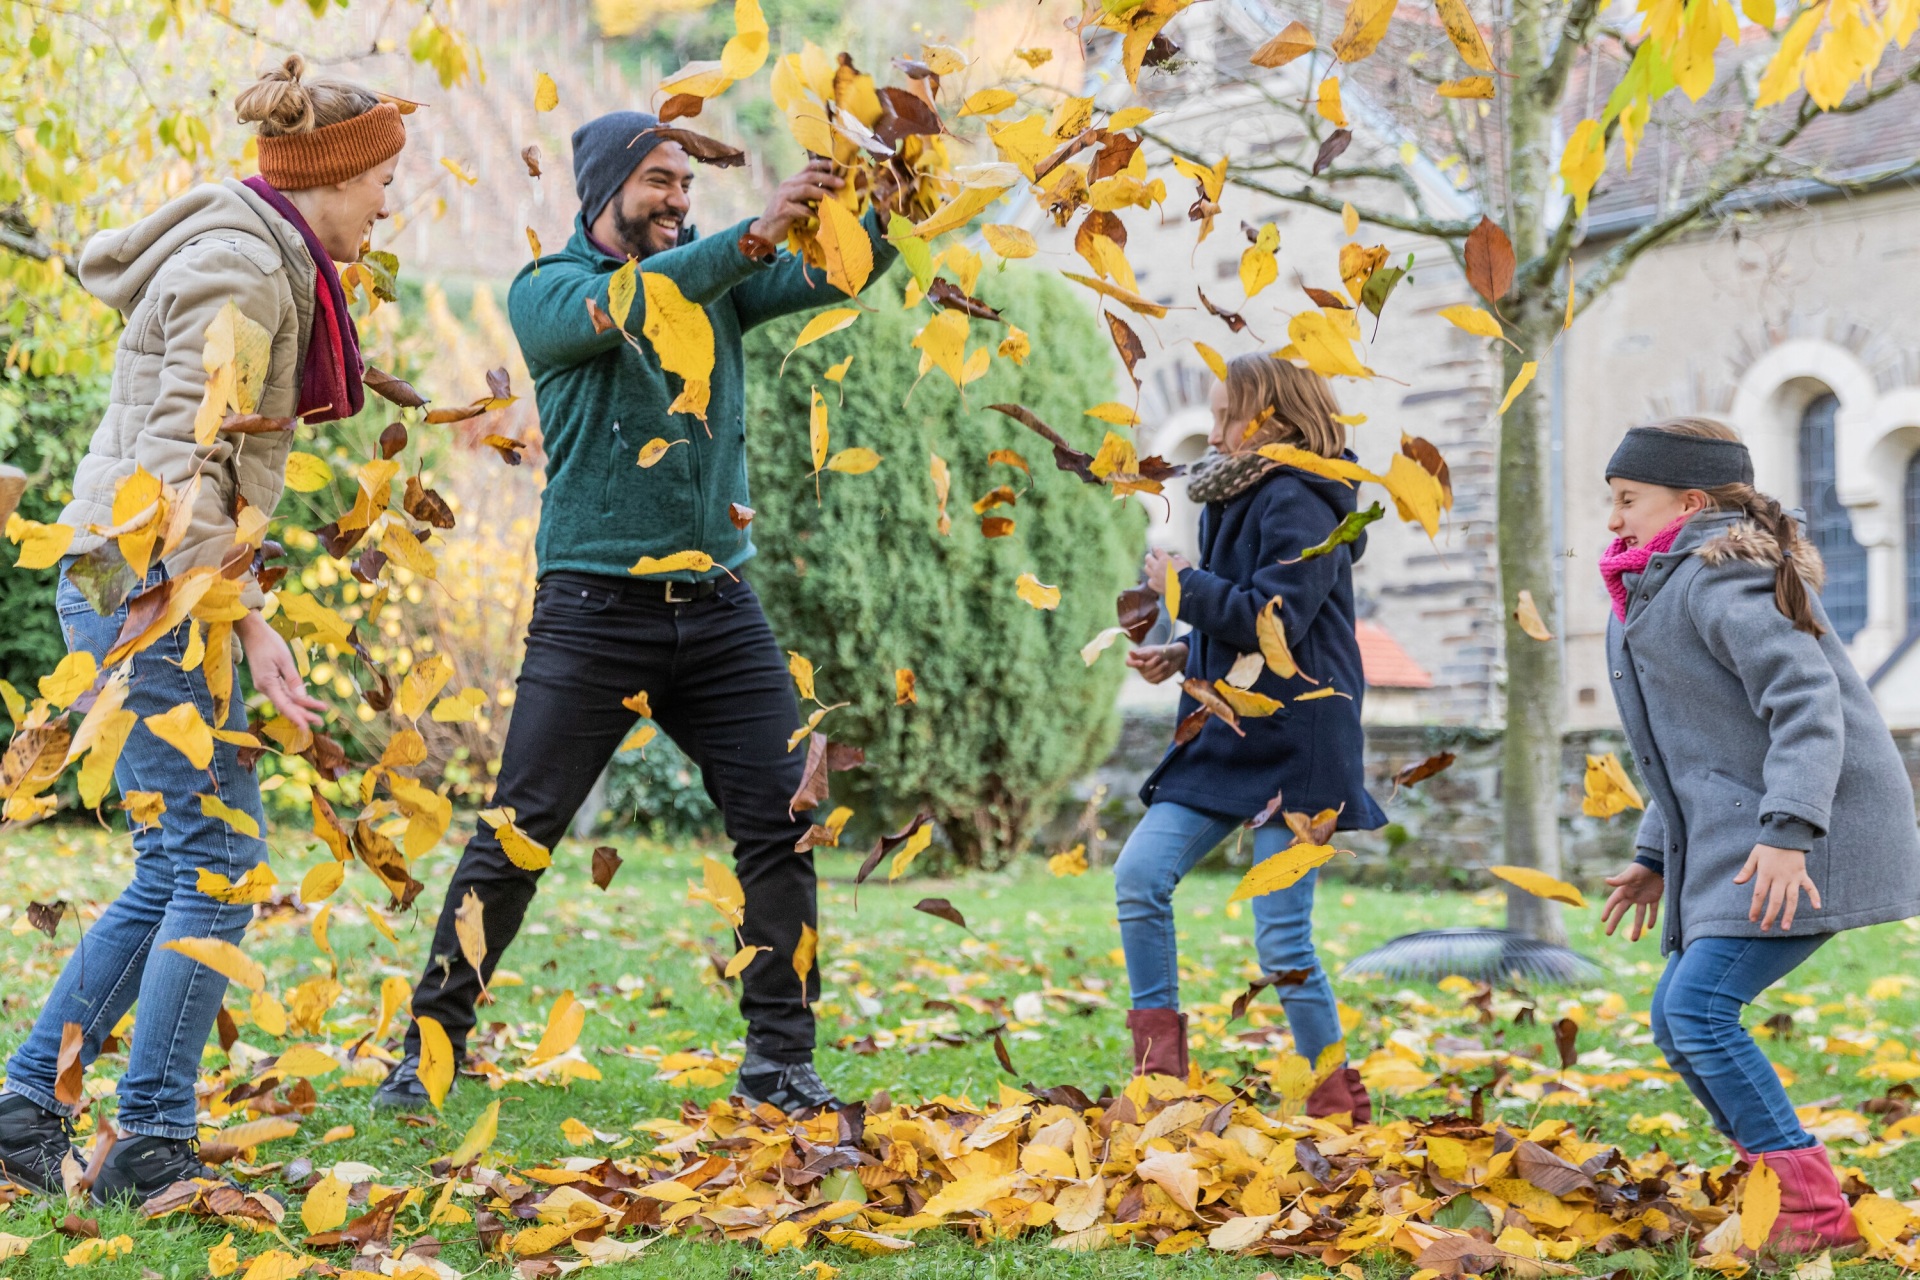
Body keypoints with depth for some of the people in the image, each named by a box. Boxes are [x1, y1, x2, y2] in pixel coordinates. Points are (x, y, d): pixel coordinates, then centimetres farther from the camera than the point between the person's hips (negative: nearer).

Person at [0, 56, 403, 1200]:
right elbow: (182, 457, -21)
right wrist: (245, 621, -24)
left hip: (140, 583, 10)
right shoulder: (241, 269, -14)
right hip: (145, 580, -10)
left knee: (178, 869, 12)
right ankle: (152, 1146, -2)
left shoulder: (266, 264, 17)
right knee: (219, 856, -7)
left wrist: (238, 609, 21)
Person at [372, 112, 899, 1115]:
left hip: (718, 608, 4)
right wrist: (754, 237, -32)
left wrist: (887, 211, -20)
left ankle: (779, 1059, 7)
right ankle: (430, 1048, 12)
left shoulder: (714, 278, 13)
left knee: (782, 822, -2)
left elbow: (836, 275, 0)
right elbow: (621, 307, -21)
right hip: (596, 608, -4)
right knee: (517, 834, -1)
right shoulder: (548, 290, 1)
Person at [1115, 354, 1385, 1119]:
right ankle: (1159, 1070, 0)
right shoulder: (1233, 501, 15)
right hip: (1224, 739, 8)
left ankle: (1338, 1103, 10)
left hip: (1291, 746, -8)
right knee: (1139, 874, -7)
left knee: (1281, 940, -5)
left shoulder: (1299, 506, -13)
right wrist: (1183, 654, 8)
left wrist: (1184, 585, -12)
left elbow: (1272, 618, -23)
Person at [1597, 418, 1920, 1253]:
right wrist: (1659, 857, 23)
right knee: (1676, 1018, 8)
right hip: (1738, 845, 11)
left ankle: (1811, 1210, -12)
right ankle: (1781, 1191, 13)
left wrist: (1788, 831, -31)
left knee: (1700, 1009, -18)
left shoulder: (1717, 579, -11)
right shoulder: (1667, 591, 21)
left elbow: (1808, 701, -22)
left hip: (1809, 839, -11)